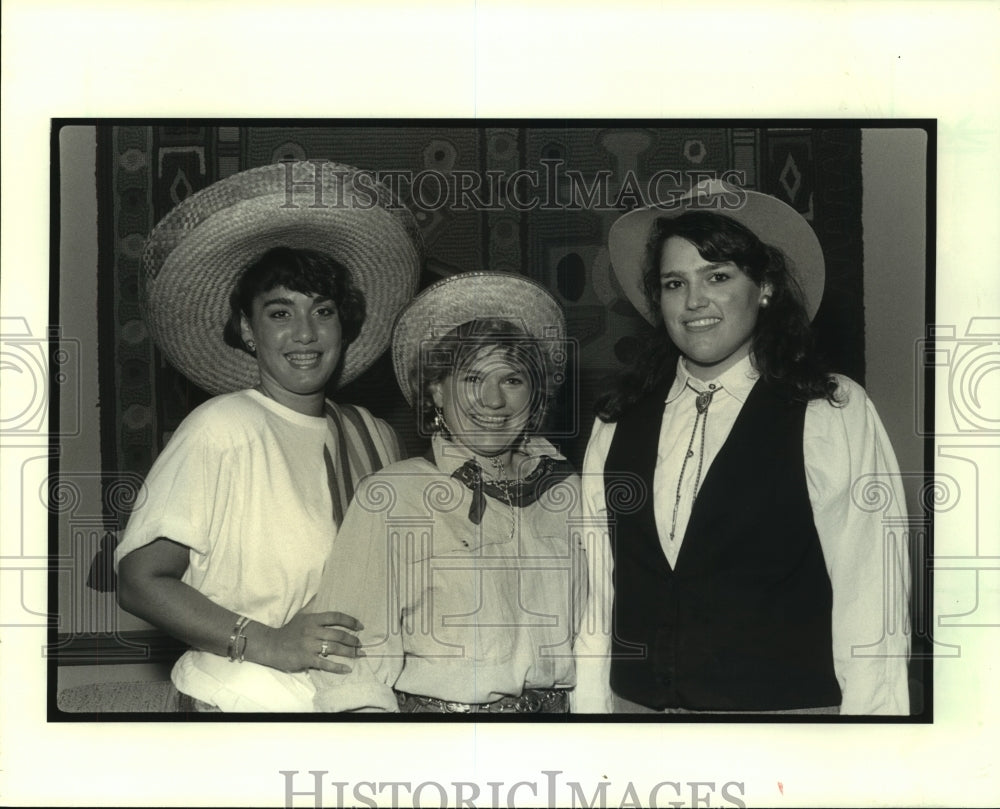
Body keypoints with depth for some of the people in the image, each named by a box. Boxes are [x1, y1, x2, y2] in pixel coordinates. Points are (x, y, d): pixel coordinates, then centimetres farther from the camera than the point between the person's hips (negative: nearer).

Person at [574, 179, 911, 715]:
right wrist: (590, 708, 3)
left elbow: (870, 602, -11)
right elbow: (597, 589, 6)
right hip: (633, 703, 4)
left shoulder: (836, 414, -8)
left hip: (787, 708, -3)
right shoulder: (617, 423, 5)